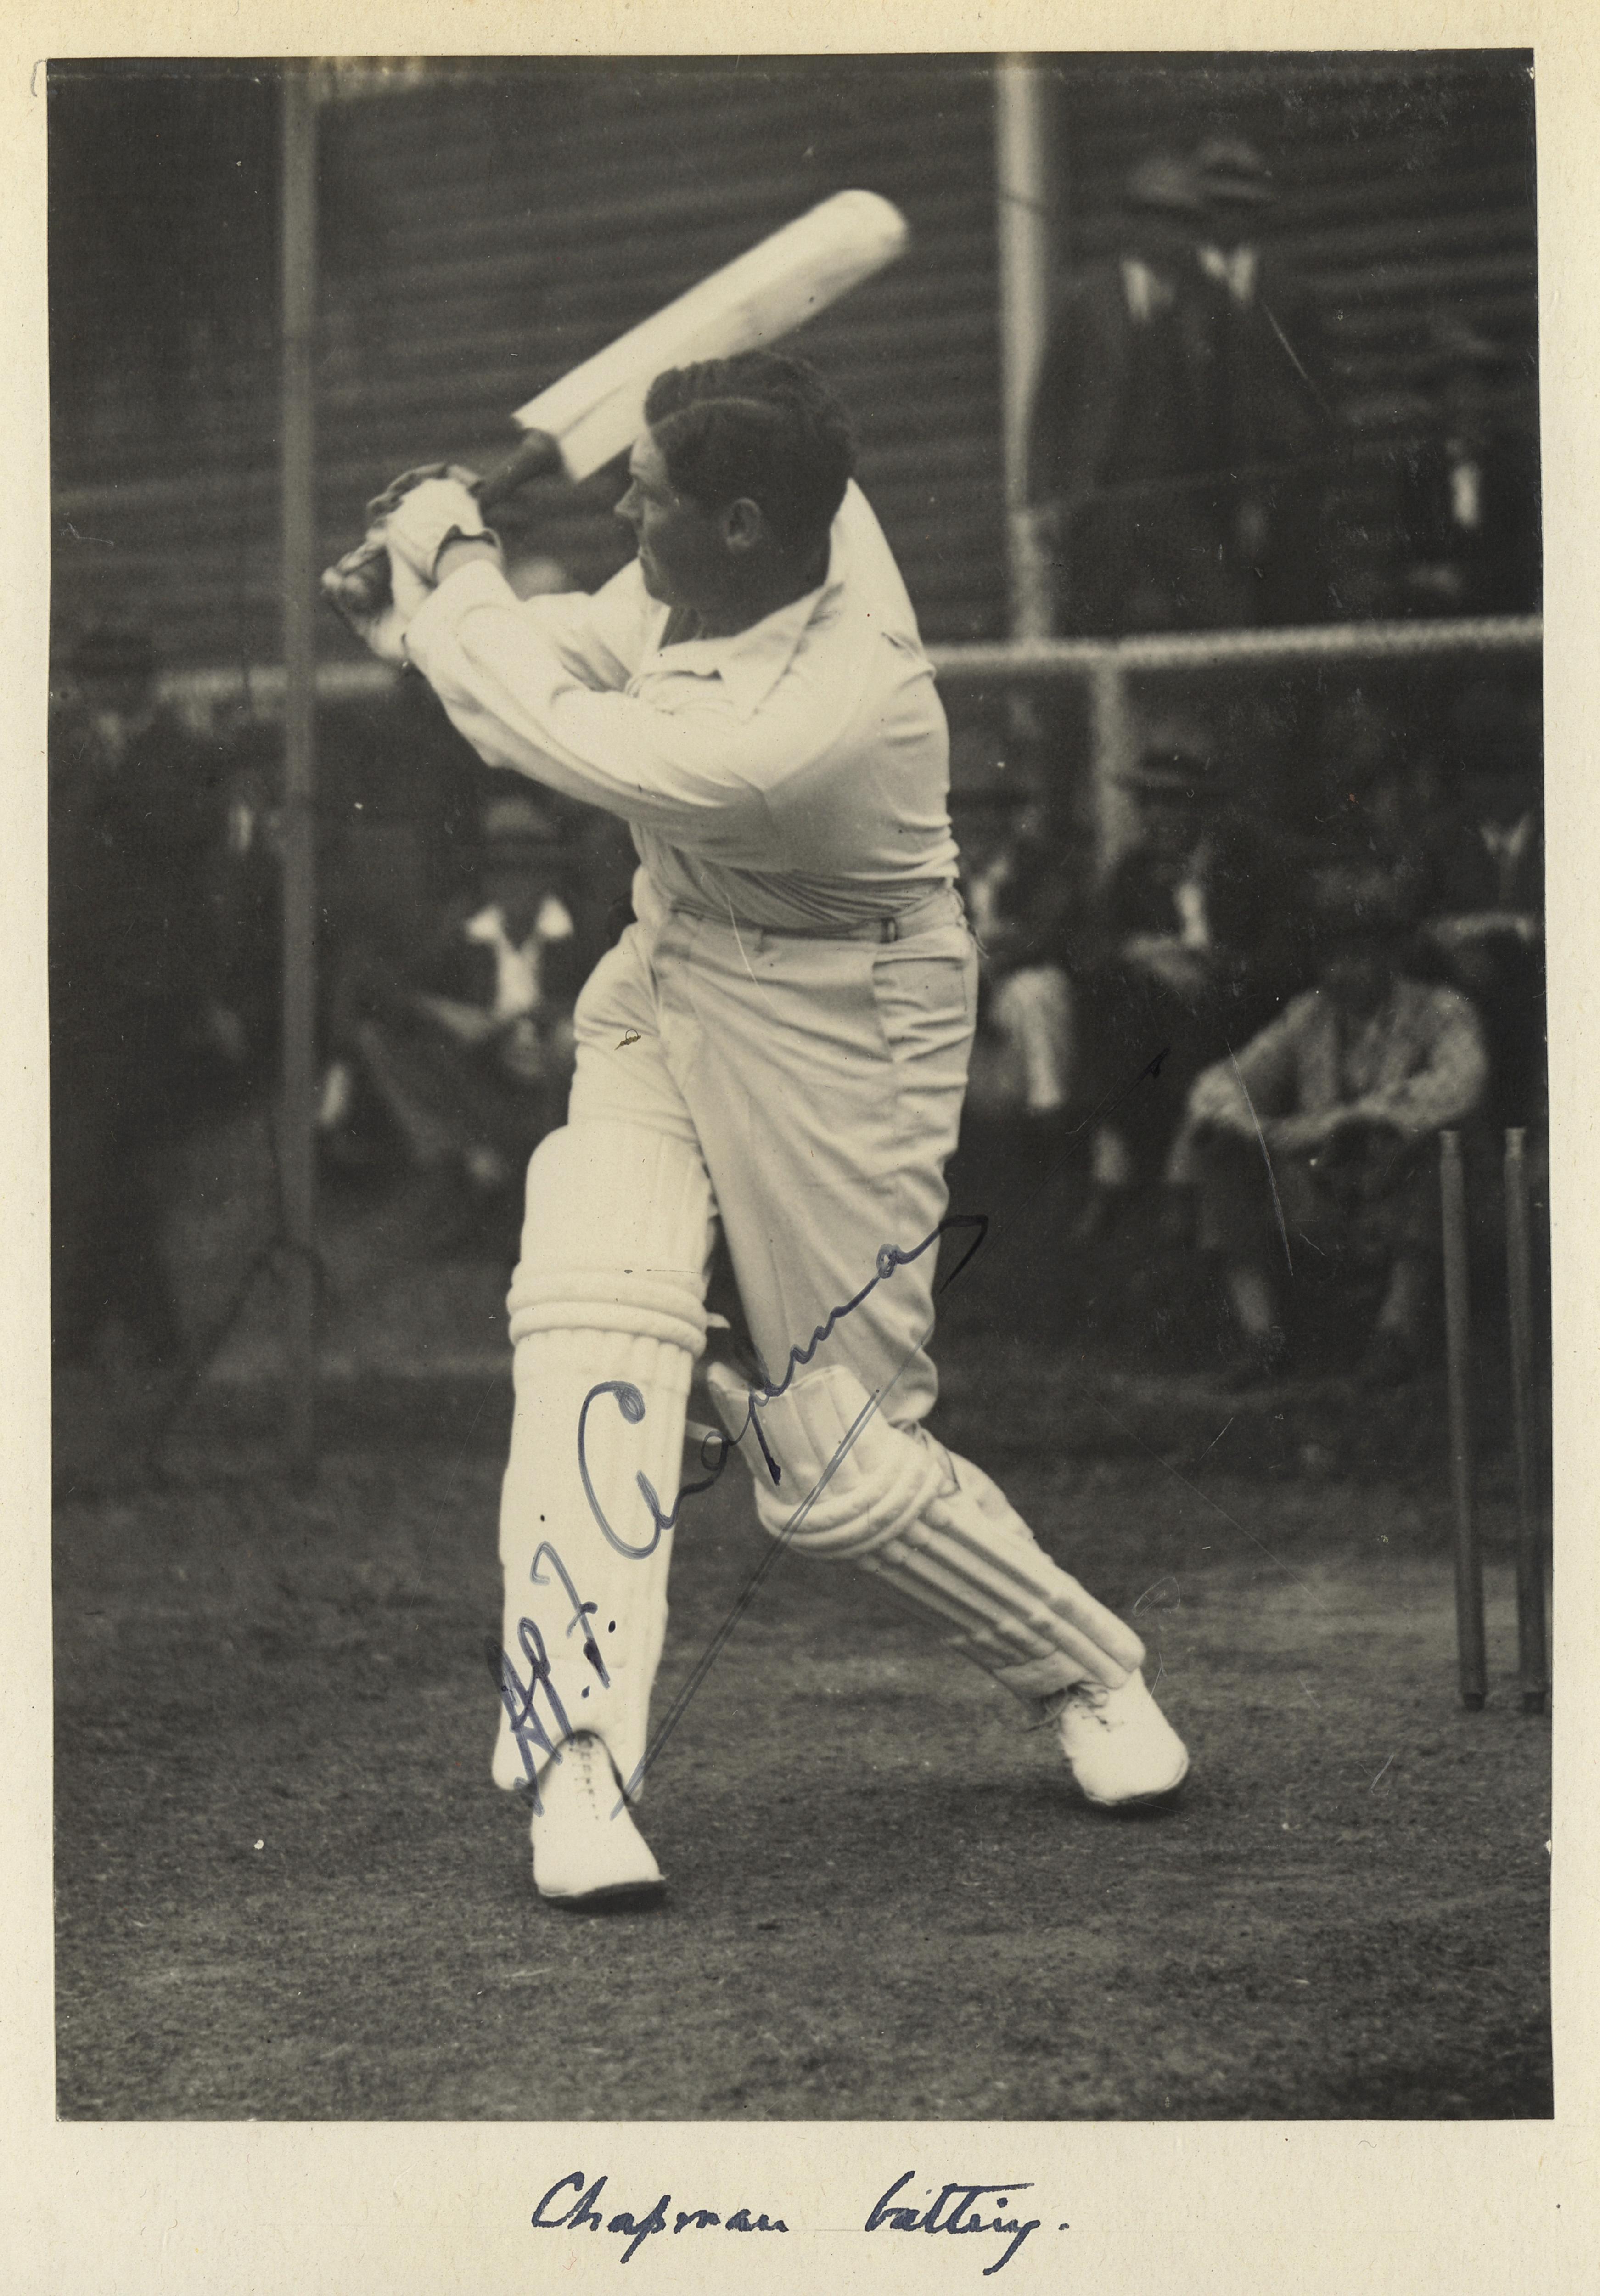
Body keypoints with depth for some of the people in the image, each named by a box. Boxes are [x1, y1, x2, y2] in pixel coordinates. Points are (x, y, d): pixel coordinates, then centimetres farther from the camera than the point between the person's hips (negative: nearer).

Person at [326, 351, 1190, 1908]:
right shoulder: (799, 522, -13)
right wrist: (427, 614, -7)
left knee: (836, 1474, 3)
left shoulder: (813, 727, -37)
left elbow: (547, 738, -27)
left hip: (826, 1059, -7)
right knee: (594, 1323, -15)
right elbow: (589, 652, 7)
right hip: (662, 995, 7)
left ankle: (1091, 1678, 31)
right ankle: (578, 1772, -15)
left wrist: (454, 570, -12)